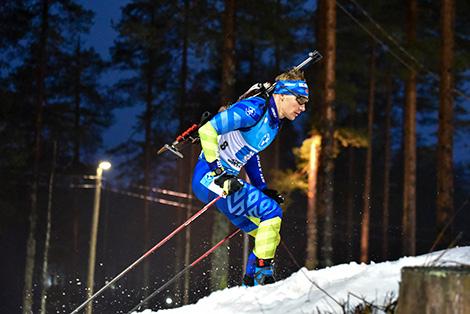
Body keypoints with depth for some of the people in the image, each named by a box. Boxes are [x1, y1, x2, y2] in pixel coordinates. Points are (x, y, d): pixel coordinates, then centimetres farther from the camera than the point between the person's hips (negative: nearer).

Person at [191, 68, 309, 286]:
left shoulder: (274, 122, 12)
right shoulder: (254, 109, -17)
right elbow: (207, 131, -22)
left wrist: (263, 190, 18)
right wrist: (219, 174, -27)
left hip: (226, 181, 10)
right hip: (209, 178, -10)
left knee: (269, 238, 8)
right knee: (272, 213, -21)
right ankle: (262, 276, -17)